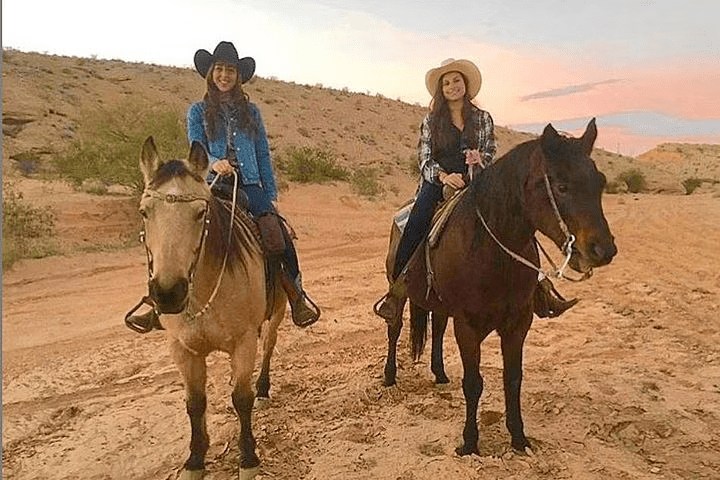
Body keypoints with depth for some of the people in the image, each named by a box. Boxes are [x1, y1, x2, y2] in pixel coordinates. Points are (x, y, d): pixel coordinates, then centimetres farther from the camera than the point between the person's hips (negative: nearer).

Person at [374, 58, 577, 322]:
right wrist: (443, 175, -17)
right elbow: (424, 158, 3)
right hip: (437, 183, -1)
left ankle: (537, 286, -15)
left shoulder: (483, 118, 15)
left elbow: (490, 154, 12)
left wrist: (480, 158, -14)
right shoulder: (431, 121, 12)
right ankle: (397, 288, -26)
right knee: (415, 224, -31)